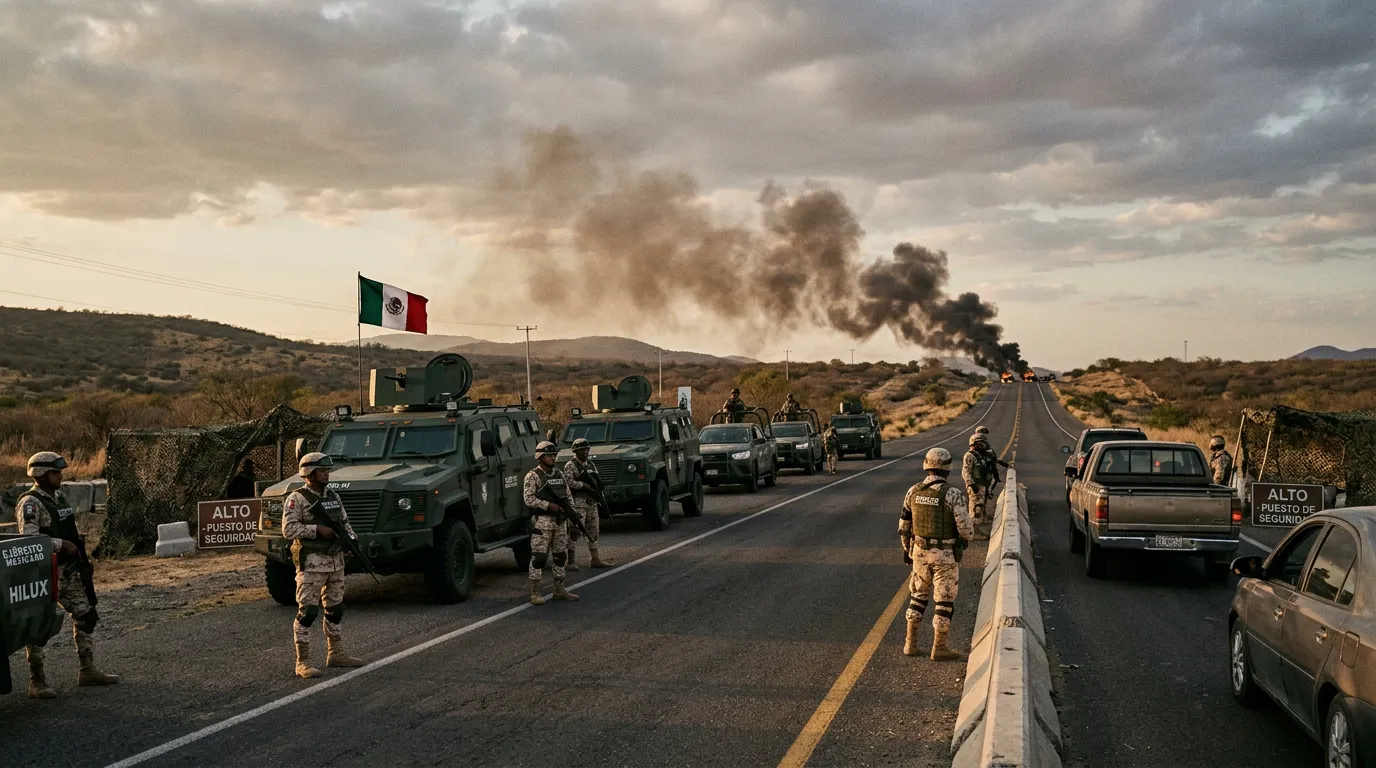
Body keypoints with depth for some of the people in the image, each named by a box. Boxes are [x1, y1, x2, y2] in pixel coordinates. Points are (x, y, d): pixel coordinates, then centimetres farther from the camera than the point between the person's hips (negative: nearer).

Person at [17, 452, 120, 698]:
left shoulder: (60, 497, 13)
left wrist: (82, 557, 16)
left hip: (68, 570, 9)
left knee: (85, 615, 12)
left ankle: (88, 671, 21)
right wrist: (62, 544, -22)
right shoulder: (30, 503, -13)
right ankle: (37, 682, 2)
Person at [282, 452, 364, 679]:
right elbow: (288, 529, -17)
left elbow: (345, 522, 19)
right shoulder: (297, 499, -9)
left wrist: (350, 537, -1)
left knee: (335, 609, 15)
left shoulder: (333, 496, 13)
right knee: (307, 611, -7)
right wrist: (318, 529, -22)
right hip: (311, 562, -7)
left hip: (336, 560, 7)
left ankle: (335, 654, 26)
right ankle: (303, 663, -2)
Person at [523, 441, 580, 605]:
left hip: (560, 521, 7)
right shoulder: (533, 476, -6)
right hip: (541, 522, -7)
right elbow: (529, 499, -14)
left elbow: (567, 495, 20)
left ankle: (559, 590, 20)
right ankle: (534, 593, -4)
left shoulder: (560, 475, 14)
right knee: (539, 557, -8)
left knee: (560, 556, 11)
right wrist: (549, 505, -19)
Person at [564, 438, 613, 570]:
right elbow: (569, 482, -18)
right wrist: (586, 486, -16)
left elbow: (598, 482, 20)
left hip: (592, 503, 8)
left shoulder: (591, 464, 16)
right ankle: (570, 561, -5)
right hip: (578, 503, -8)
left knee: (594, 531, 11)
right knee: (574, 532, -7)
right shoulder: (570, 465, -6)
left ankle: (595, 559, 18)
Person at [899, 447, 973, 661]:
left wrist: (906, 548, 19)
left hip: (920, 551, 5)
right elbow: (965, 529, -17)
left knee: (918, 596, 18)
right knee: (944, 601, 7)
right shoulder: (953, 494, -19)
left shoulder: (913, 491, -3)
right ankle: (940, 648, 12)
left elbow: (904, 525, 5)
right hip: (946, 555, -5)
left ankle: (911, 643, 20)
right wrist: (968, 535, 7)